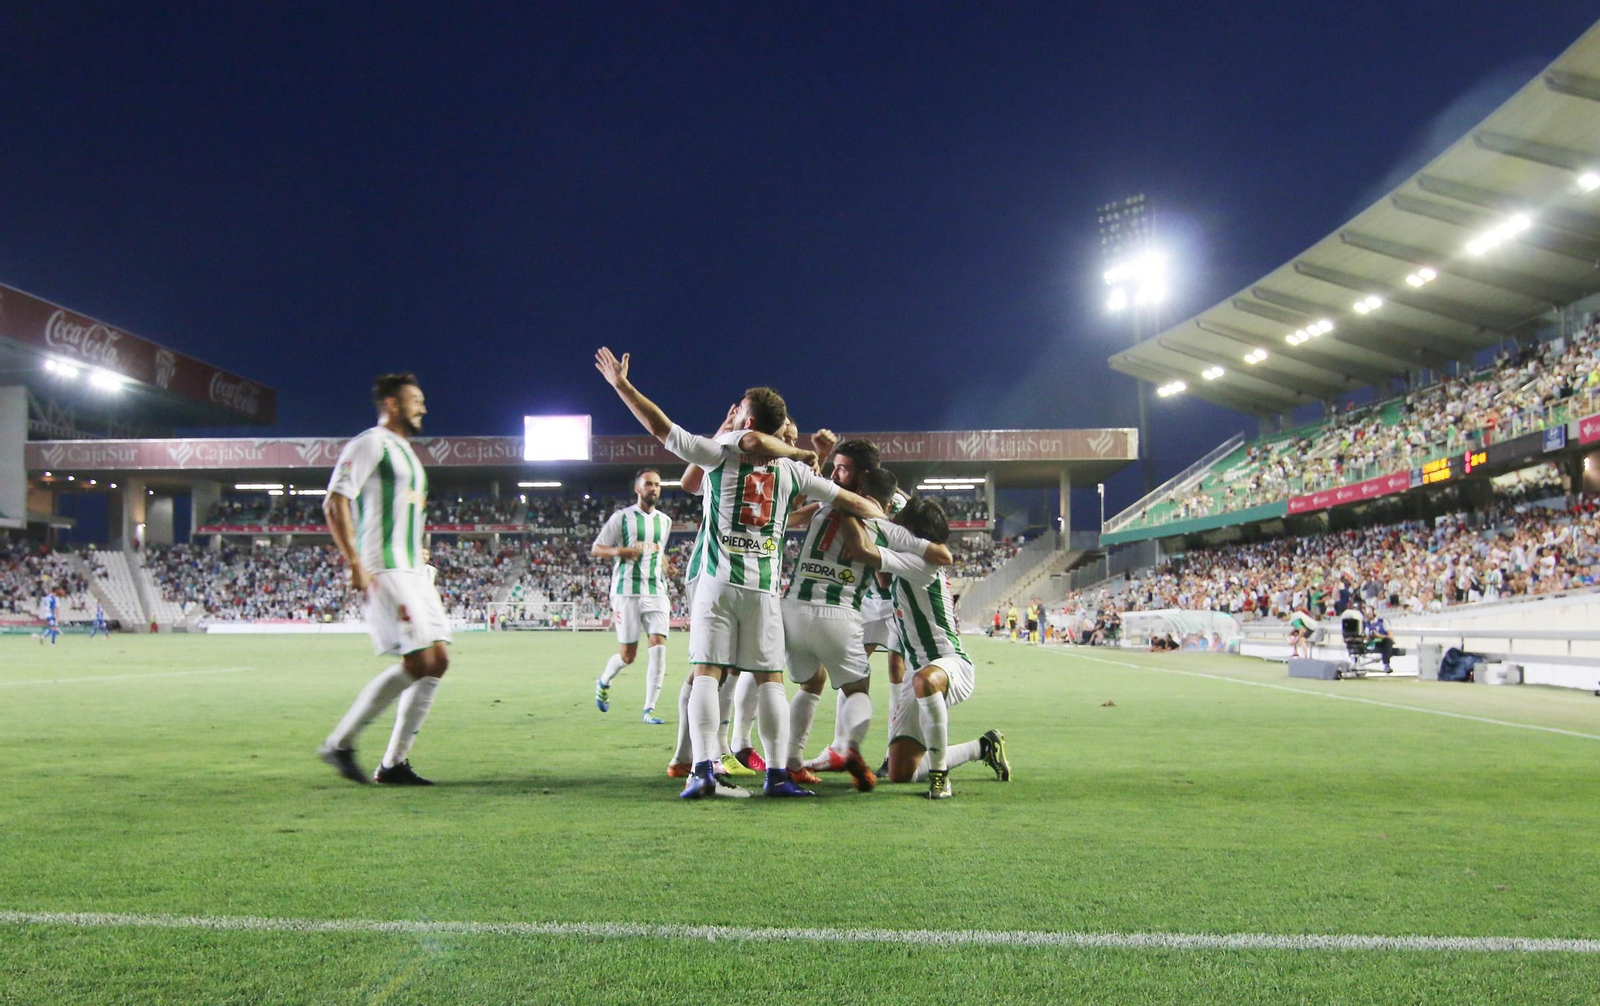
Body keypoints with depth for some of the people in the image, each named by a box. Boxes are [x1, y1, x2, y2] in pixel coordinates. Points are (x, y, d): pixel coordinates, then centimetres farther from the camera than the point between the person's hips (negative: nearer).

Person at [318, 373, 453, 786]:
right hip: (383, 572, -10)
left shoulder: (405, 451, 23)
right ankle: (340, 744, -1)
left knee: (438, 661, 3)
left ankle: (395, 763, 9)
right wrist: (356, 563, -20)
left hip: (413, 571, 10)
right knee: (418, 661, -14)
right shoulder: (370, 443, -6)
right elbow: (335, 502, -15)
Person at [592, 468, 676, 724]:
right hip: (627, 592, -4)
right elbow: (596, 549, 0)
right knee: (627, 655, 1)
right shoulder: (621, 517, -1)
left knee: (658, 648, -12)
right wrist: (622, 551, -19)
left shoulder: (665, 521, 14)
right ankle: (604, 682, 35)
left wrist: (665, 565, 9)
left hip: (656, 591, 4)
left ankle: (649, 710, -4)